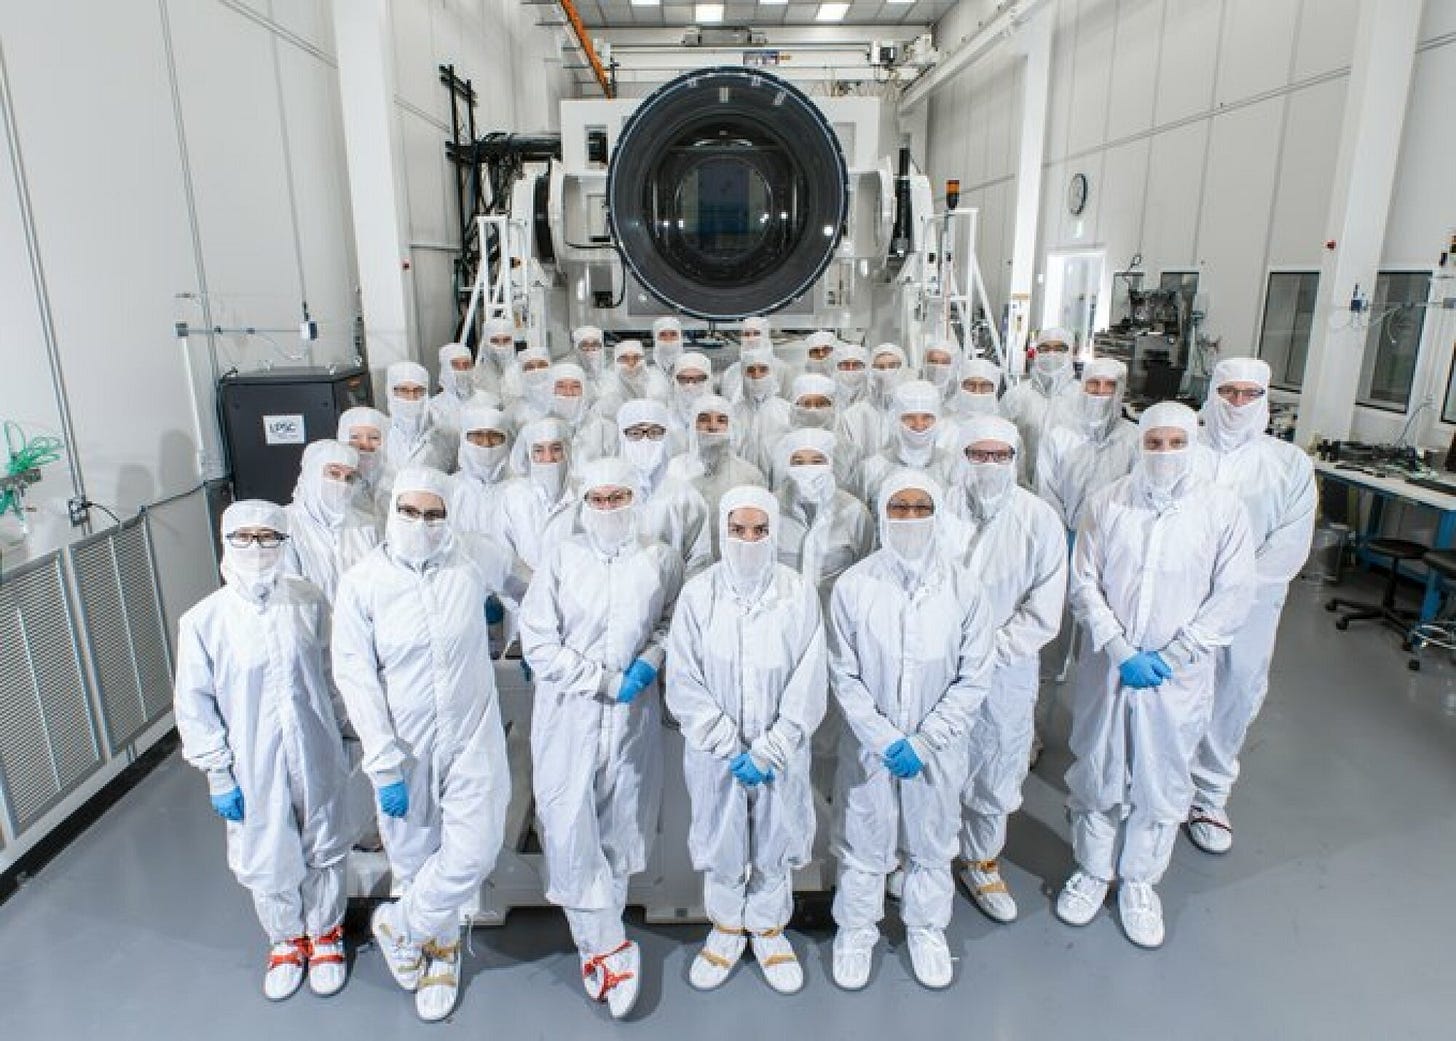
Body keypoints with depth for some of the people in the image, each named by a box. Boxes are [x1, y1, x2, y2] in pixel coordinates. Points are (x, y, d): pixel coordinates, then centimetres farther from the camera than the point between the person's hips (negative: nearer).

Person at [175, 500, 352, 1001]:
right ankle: (286, 940, 44)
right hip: (253, 767, -1)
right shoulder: (202, 621, -13)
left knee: (324, 851, 17)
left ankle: (325, 935, 43)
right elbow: (194, 706, -6)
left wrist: (338, 735, 8)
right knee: (267, 861, 16)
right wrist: (219, 775, -5)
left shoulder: (308, 602, -10)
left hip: (316, 758, 1)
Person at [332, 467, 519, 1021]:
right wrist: (385, 764, -12)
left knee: (473, 854, -4)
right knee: (415, 858, 13)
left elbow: (524, 584, 16)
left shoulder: (476, 557, -7)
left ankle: (399, 924, 27)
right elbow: (355, 677, -9)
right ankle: (441, 947, 43)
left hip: (472, 738, 1)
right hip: (404, 745, 0)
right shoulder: (361, 582, -10)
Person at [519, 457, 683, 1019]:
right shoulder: (562, 557, -5)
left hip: (634, 717, 1)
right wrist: (605, 681, -11)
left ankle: (596, 942, 32)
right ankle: (611, 948, 11)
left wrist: (649, 660, -7)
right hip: (568, 714, -1)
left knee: (621, 826, 11)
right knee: (569, 828, -5)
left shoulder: (661, 559, -1)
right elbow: (537, 642, -6)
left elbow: (671, 622, 13)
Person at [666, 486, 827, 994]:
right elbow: (683, 684, -8)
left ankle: (769, 929, 42)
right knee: (721, 845, 15)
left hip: (781, 752, 0)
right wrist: (730, 747, -13)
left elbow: (808, 685, -8)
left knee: (775, 843, 15)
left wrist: (767, 752, -12)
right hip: (715, 752, 0)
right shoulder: (698, 594, -10)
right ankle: (727, 928, 41)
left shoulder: (799, 593, -9)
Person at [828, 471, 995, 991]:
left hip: (938, 744, 1)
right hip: (869, 742, -1)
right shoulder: (854, 586, -15)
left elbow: (973, 679, -6)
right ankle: (856, 929, 41)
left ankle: (926, 927, 46)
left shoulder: (962, 587, -12)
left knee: (932, 844, 19)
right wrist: (885, 739, -14)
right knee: (864, 842, 15)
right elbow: (845, 676, -8)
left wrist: (923, 742, -12)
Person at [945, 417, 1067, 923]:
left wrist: (990, 649, -14)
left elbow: (1044, 611, -6)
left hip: (1005, 669, 1)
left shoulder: (1039, 519, -7)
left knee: (994, 775, 14)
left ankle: (983, 866, 40)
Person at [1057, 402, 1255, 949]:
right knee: (1096, 774, 13)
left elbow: (1232, 596, -4)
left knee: (1162, 782, 12)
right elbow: (1084, 585, -2)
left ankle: (1139, 881, 34)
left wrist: (1170, 655, -11)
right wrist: (1122, 651, -12)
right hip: (1106, 667, 1)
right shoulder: (1107, 503, -2)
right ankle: (1092, 870, 35)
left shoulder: (1221, 508, -5)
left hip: (1178, 674, 0)